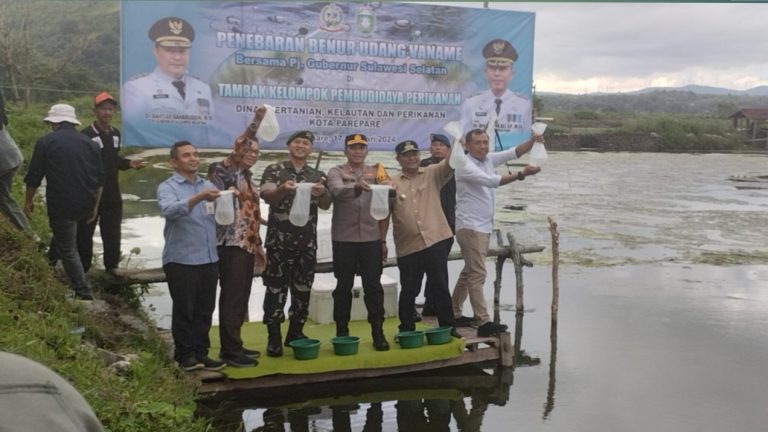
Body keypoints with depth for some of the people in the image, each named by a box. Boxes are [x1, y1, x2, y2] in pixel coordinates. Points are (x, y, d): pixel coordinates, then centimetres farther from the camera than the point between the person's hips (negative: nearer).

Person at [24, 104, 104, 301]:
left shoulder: (46, 142, -3)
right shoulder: (90, 143, 9)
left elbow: (33, 177, -3)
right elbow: (100, 179, 11)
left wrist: (28, 201, 12)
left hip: (61, 205, -5)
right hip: (86, 206, 5)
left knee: (68, 250, 4)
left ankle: (84, 292, 3)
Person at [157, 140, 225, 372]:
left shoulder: (208, 185, 16)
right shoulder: (167, 187, -2)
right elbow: (169, 210, -24)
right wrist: (198, 198, -35)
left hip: (209, 259, 5)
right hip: (181, 260, -5)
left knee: (205, 310, 9)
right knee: (184, 310, 2)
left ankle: (201, 353, 20)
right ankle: (185, 355, 14)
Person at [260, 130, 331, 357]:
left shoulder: (318, 175, 10)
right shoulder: (274, 171, 2)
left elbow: (326, 205, 1)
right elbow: (266, 196, -13)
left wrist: (321, 194, -23)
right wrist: (283, 189, -35)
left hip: (307, 241, 3)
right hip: (279, 240, -3)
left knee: (303, 289, 9)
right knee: (276, 289, -1)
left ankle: (295, 333, 23)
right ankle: (274, 338, 7)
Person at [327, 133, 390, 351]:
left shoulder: (376, 173, 9)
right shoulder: (336, 172, 1)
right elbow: (337, 192, -22)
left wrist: (383, 239, 5)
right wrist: (356, 187, -43)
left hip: (371, 239, 2)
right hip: (344, 240, -2)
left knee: (373, 286, 4)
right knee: (344, 287, 6)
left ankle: (378, 332, 11)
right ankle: (342, 333, 15)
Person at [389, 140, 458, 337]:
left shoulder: (433, 174, 8)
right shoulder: (392, 183, 5)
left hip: (436, 240, 0)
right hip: (408, 246, 0)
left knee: (440, 286, 7)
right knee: (409, 290, 9)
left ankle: (448, 326, 18)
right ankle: (406, 330, 23)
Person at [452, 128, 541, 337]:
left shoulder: (489, 159, 9)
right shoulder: (465, 165, -16)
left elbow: (513, 152, 4)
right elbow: (491, 181, -27)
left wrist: (532, 141, -13)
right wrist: (521, 174, -31)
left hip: (485, 226, 9)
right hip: (470, 226, -9)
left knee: (469, 272, 16)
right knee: (477, 274, -12)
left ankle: (454, 313, 26)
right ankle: (484, 322, -13)